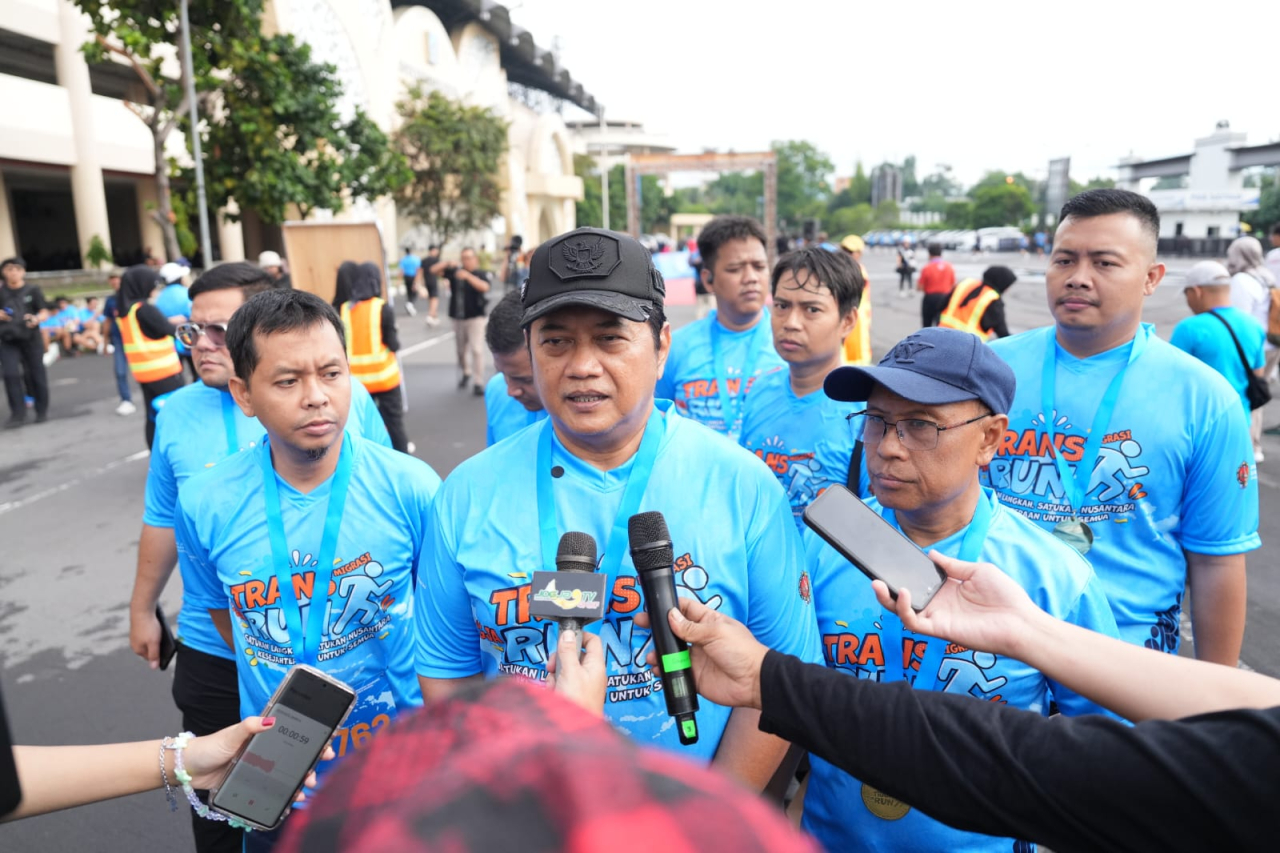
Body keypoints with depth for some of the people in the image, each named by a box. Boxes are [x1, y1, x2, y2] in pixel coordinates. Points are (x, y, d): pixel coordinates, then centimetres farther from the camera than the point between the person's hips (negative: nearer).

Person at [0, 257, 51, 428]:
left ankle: (42, 411, 16)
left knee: (36, 375, 3)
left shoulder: (33, 290, 2)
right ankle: (18, 414, -6)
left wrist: (37, 319, -20)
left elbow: (45, 312, 1)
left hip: (31, 339, -1)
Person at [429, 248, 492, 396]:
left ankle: (478, 382, -8)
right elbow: (434, 270, 3)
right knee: (461, 349, 15)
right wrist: (447, 263, -14)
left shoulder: (483, 274, -5)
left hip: (475, 318, -4)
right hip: (457, 317, 4)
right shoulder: (454, 271, 4)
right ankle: (465, 373, 38)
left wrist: (468, 276, -32)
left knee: (476, 349, -11)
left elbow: (485, 287, -24)